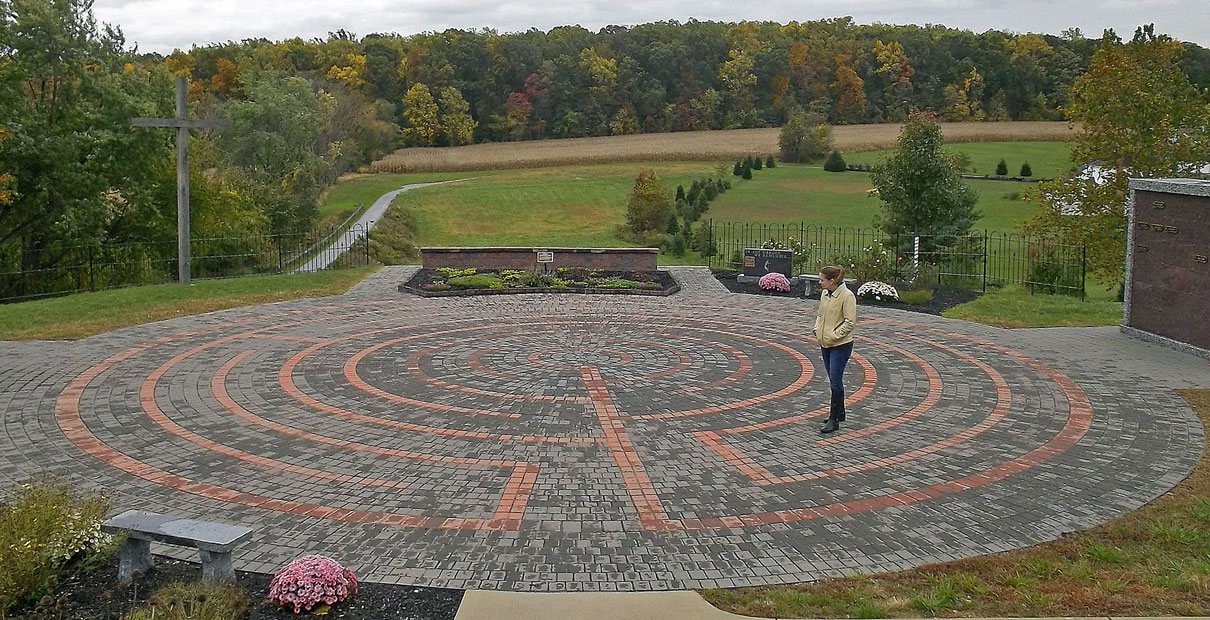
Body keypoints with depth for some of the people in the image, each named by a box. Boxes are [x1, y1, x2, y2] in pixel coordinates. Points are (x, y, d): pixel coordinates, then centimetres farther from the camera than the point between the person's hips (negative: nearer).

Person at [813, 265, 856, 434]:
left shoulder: (847, 296, -17)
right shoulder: (824, 294, 7)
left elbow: (850, 322, -18)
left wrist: (834, 335, -19)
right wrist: (818, 330, 6)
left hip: (841, 345, -8)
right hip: (826, 344, 8)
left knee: (836, 380, -7)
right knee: (833, 380, 16)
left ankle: (834, 420, -2)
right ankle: (839, 413, 30)